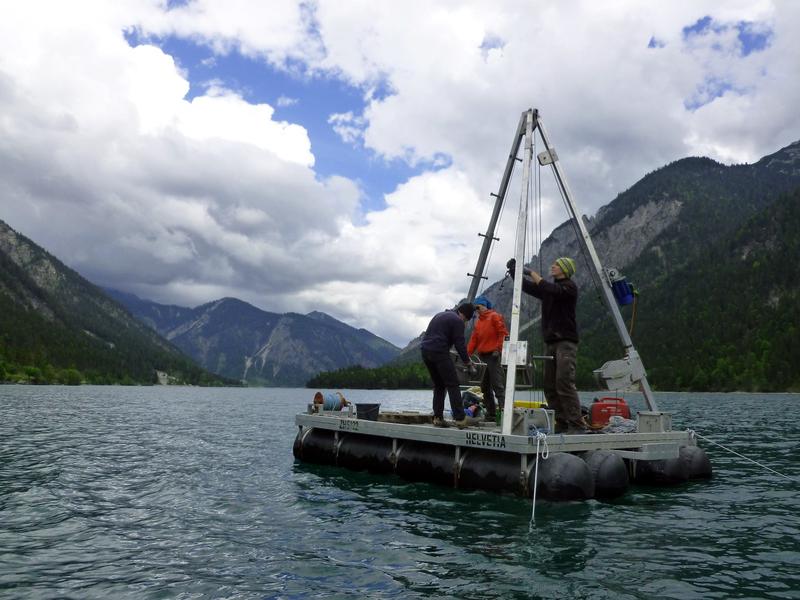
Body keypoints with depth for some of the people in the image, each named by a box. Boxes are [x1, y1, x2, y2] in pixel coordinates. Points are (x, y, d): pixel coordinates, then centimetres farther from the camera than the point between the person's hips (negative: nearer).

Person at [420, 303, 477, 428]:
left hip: (425, 351, 8)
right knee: (452, 385, -4)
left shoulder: (440, 315, 24)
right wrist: (469, 364, 2)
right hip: (439, 352, -8)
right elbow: (460, 345, -6)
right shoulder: (457, 321, -3)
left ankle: (437, 418, 12)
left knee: (438, 385, 16)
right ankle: (460, 419, -8)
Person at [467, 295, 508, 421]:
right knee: (485, 386, 10)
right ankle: (491, 413, 17)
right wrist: (467, 353, 2)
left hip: (493, 356, -8)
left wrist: (497, 349, -17)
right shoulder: (478, 322, 18)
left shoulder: (494, 316, -4)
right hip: (482, 357, 8)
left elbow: (503, 334, -11)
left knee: (498, 385, -13)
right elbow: (474, 340, 13)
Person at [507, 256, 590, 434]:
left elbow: (551, 290, -21)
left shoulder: (569, 287, -3)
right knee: (549, 385, 2)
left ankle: (577, 425, -16)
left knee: (565, 383, -17)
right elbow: (526, 286, 15)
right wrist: (514, 271, -1)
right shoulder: (548, 288, 19)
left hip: (566, 341, -8)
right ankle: (562, 423, 6)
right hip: (550, 341, 8)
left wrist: (531, 272, -16)